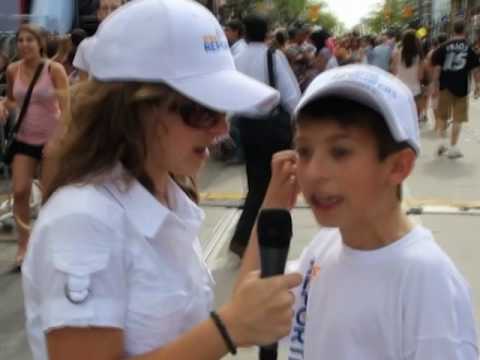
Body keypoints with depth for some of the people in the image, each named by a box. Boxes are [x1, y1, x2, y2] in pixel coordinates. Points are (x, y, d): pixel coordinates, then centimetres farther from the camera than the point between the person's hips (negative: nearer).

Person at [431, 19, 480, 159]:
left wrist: (436, 85, 3)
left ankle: (442, 141, 5)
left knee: (443, 116, 17)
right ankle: (453, 147, 6)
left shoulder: (444, 47, 0)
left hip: (446, 86, 1)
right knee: (458, 118, 6)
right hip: (462, 87, -1)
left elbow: (437, 68, -3)